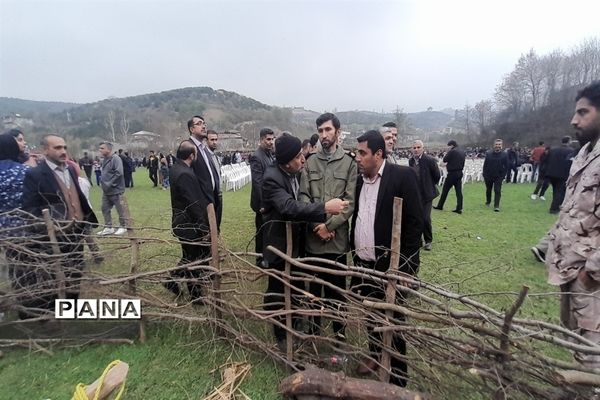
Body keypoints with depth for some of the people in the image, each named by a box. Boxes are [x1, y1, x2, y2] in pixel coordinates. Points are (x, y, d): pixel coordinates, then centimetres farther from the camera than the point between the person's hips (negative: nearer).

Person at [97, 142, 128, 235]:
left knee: (121, 210, 3)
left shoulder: (115, 158, -14)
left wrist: (109, 184, -20)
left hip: (116, 190, -9)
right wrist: (102, 182, 11)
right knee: (105, 209, 12)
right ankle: (108, 227, 23)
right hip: (106, 191, 9)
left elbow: (119, 173, -23)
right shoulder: (105, 159, 11)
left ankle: (123, 227, 17)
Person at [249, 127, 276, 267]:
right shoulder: (256, 157, -18)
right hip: (263, 202, -8)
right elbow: (257, 183, -22)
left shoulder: (271, 154, 8)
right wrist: (262, 204, -23)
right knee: (262, 231, 6)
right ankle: (261, 258, 20)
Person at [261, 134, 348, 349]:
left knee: (294, 289, 20)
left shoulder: (295, 173, 0)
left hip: (296, 240, 7)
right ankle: (280, 335, 29)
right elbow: (289, 208, -39)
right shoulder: (272, 178, -24)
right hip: (279, 244, -7)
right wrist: (325, 208, -44)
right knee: (278, 291, 10)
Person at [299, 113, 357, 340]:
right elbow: (303, 197, 2)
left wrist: (329, 225, -13)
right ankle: (313, 327, 34)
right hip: (313, 236, 3)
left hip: (337, 237, -2)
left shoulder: (349, 163, -1)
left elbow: (350, 201, -7)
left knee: (337, 287, 9)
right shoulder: (310, 163, 6)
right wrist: (317, 224, -10)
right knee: (314, 285, 16)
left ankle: (339, 330, 28)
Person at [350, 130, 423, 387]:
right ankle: (375, 355, 43)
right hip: (363, 264, 6)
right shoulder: (361, 180, 9)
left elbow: (415, 221, -13)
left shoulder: (402, 175, -11)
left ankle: (397, 378, 26)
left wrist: (406, 264, -15)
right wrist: (354, 251, 10)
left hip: (390, 266, -6)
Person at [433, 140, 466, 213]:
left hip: (452, 173, -7)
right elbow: (462, 163, 18)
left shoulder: (452, 151, -13)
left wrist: (448, 151, 2)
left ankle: (440, 206, 14)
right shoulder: (462, 152, 12)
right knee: (459, 191, 5)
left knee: (445, 190, 5)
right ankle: (459, 208, 4)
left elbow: (444, 160, -9)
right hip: (460, 173, 7)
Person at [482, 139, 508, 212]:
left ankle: (496, 206, -6)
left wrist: (503, 176, -9)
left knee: (497, 191, -8)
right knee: (488, 190, 17)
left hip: (498, 176, -2)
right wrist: (484, 175, -4)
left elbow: (506, 167, -1)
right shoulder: (488, 154, -2)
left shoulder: (504, 155, -3)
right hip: (488, 176, 2)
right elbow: (485, 165, 0)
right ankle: (488, 202, 38)